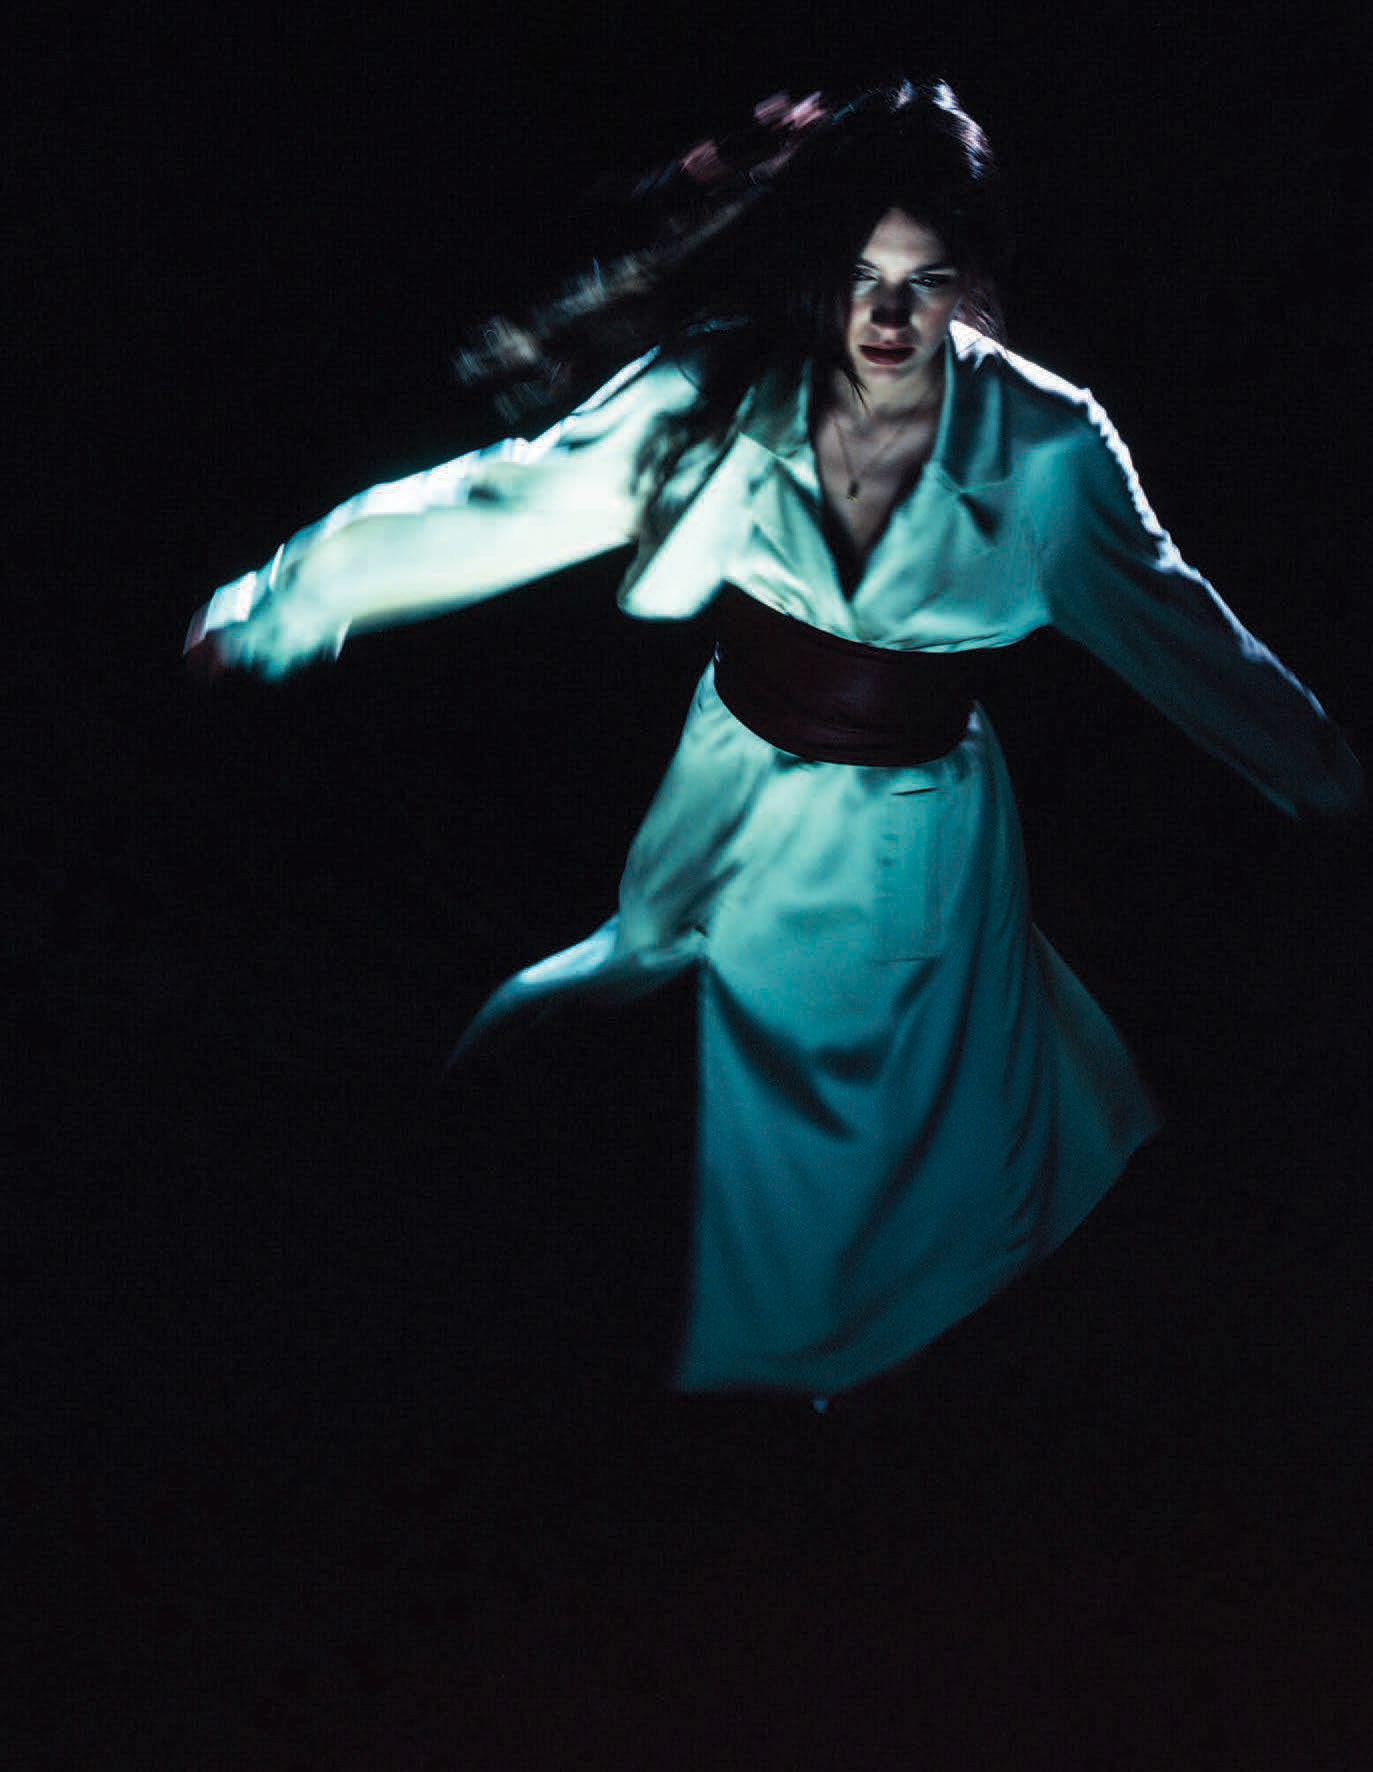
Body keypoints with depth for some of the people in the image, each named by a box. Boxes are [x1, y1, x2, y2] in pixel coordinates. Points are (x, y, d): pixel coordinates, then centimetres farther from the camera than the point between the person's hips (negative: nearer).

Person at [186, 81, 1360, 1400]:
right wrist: (297, 588, -14)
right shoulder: (724, 393, -18)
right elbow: (516, 502, -14)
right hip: (743, 788, 0)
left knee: (918, 1098, 20)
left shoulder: (1044, 447, -19)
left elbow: (1169, 622, -5)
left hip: (918, 832, 0)